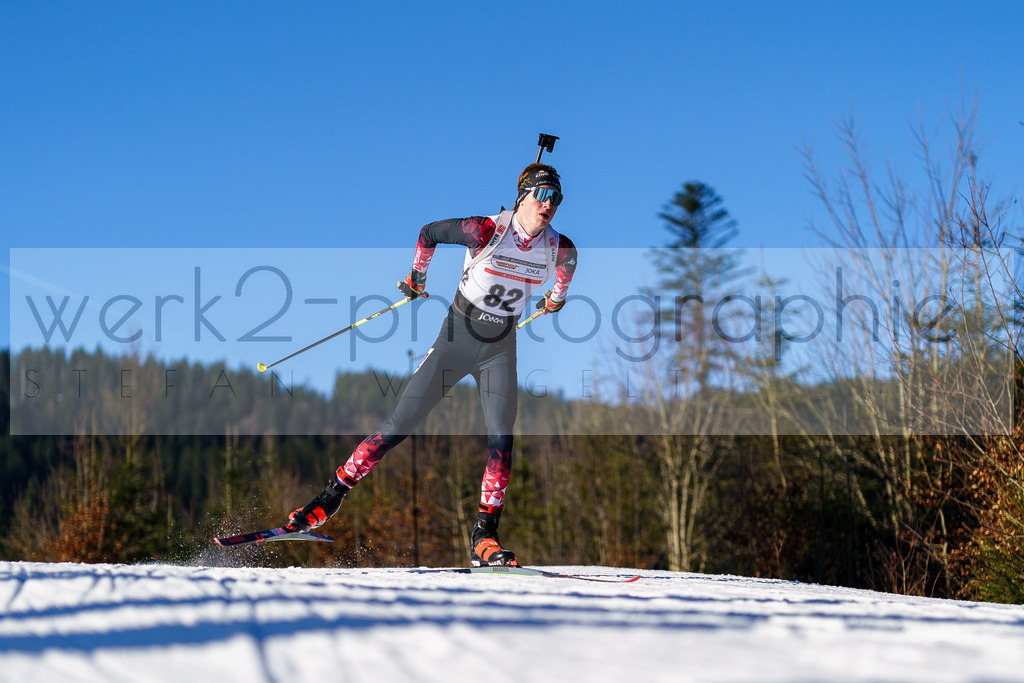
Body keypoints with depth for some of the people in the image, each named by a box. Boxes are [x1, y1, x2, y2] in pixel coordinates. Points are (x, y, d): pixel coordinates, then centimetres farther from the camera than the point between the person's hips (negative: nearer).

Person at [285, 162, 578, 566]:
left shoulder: (560, 249, -9)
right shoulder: (486, 231, -21)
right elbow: (429, 233, -5)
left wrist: (557, 296, 33)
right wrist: (417, 275, 8)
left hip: (499, 350, 3)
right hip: (456, 338, -3)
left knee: (501, 439, -12)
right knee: (401, 425, -4)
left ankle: (484, 538, -7)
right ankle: (333, 494, 7)